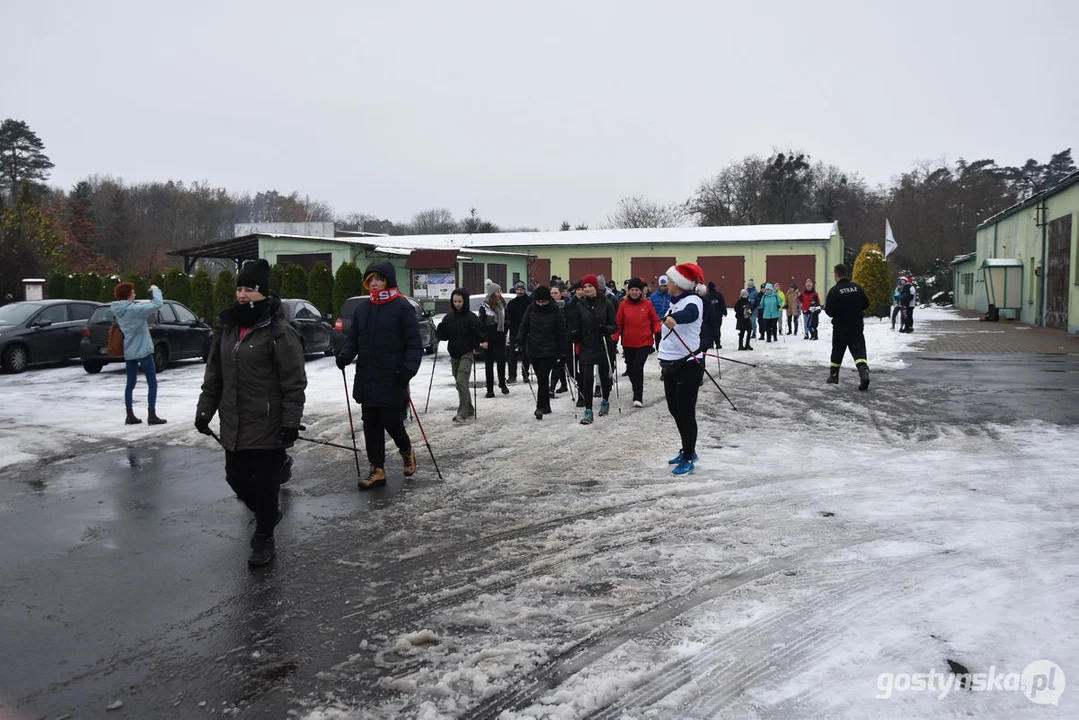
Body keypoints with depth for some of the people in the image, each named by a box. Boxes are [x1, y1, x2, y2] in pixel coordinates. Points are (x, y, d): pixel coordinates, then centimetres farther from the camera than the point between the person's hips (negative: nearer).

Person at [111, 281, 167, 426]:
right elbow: (157, 304, -23)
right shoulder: (133, 309, -20)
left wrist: (151, 298, 1)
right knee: (152, 383, 2)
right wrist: (156, 290, -7)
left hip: (129, 352, 8)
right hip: (143, 351, -8)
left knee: (130, 383, 13)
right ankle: (152, 415, 1)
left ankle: (130, 416, 17)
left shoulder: (118, 311, 5)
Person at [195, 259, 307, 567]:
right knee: (236, 477, 14)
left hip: (268, 426, -7)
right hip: (233, 425, 7)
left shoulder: (279, 332, -13)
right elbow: (214, 375, 15)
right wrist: (204, 410, 12)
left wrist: (291, 422, -18)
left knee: (266, 482, 3)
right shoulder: (226, 328, 8)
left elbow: (294, 383, -15)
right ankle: (267, 513, 41)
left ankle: (264, 538, 21)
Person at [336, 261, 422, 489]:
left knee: (391, 421, -4)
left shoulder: (402, 307, -6)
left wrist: (408, 368, -22)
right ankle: (377, 469, 18)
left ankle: (406, 450, 26)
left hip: (392, 379, -6)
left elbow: (414, 343, -9)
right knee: (371, 425, 7)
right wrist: (345, 354, -5)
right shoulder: (361, 309, 12)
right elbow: (353, 338, 16)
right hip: (366, 378, 6)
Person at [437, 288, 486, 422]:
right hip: (454, 354, 6)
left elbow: (480, 333, -6)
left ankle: (462, 413, -13)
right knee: (460, 384, 11)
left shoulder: (471, 317, -8)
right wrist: (441, 329, -8)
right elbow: (444, 335, 11)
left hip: (467, 353, -6)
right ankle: (469, 411, 23)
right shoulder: (449, 316, 7)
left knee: (461, 382, -16)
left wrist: (481, 343, -24)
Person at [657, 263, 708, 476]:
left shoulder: (693, 300, -15)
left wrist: (673, 318, -61)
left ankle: (689, 459, 8)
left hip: (688, 365, -9)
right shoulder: (675, 301, 12)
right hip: (671, 364, 9)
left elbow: (690, 313, -40)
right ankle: (688, 451, 33)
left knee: (686, 412, -3)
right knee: (674, 410, 17)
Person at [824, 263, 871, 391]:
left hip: (840, 328, -2)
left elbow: (829, 312, -12)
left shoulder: (834, 291, -13)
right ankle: (864, 373, -23)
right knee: (859, 350, -2)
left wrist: (826, 306, 9)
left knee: (837, 352, 14)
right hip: (857, 327, 2)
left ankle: (834, 376, 27)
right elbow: (866, 305, 10)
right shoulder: (857, 288, 0)